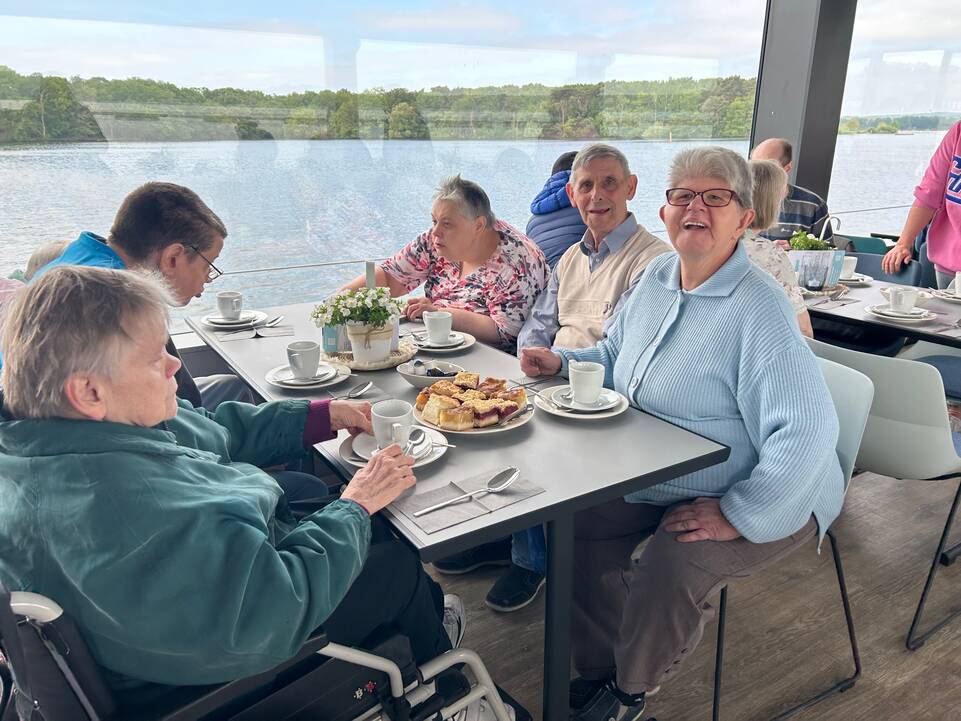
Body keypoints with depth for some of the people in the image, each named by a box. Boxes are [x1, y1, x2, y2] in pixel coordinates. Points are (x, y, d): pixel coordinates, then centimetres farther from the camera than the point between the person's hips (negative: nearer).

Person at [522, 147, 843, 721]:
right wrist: (564, 362, -1)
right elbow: (617, 357, 17)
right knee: (579, 528, -4)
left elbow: (809, 430, -32)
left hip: (768, 495, -7)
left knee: (670, 571, -27)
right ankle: (601, 669, 18)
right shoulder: (657, 276, 1)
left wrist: (738, 516, -29)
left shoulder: (759, 308, -25)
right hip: (653, 480, 8)